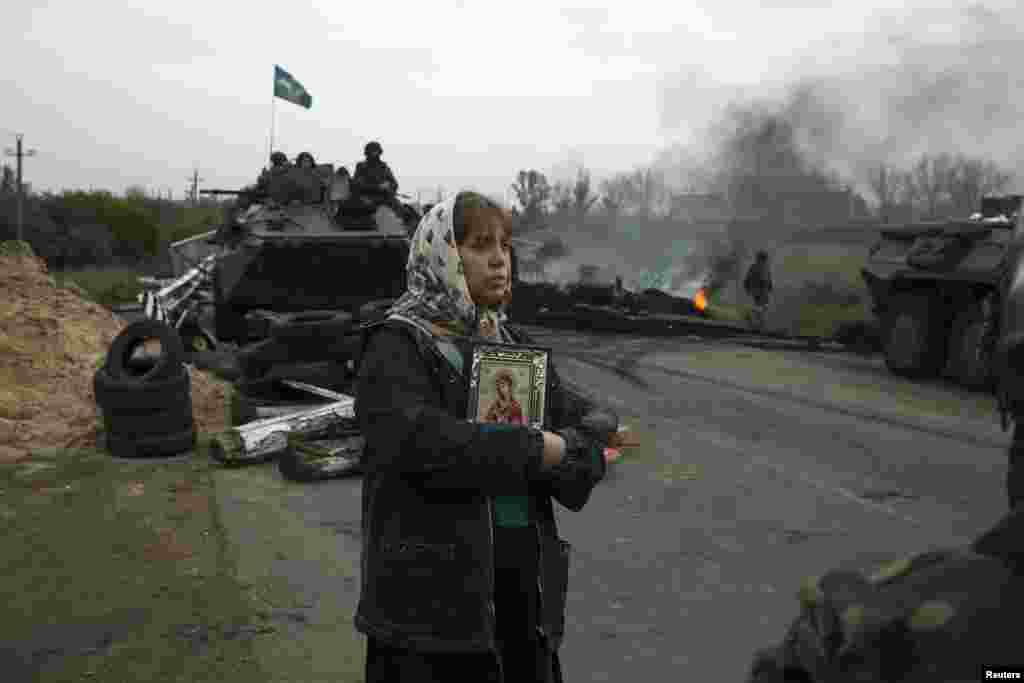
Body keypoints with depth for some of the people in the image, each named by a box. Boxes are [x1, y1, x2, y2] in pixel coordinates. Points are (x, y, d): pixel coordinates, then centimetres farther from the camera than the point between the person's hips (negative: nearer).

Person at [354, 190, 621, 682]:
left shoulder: (514, 346, 12)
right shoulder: (395, 346, -7)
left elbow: (596, 426, 7)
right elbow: (421, 442, -24)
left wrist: (563, 452, -15)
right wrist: (534, 450, -16)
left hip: (526, 583, 6)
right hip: (432, 592, -6)